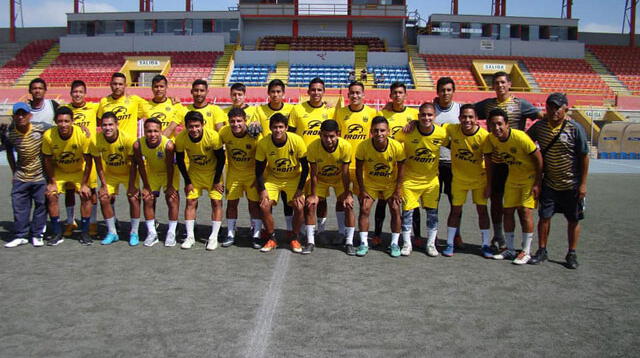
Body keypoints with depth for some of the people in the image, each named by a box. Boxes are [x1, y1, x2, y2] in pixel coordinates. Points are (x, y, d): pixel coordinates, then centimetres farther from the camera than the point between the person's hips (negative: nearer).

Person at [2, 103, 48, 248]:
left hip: (41, 175, -2)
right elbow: (9, 153, 8)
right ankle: (20, 236, 18)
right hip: (20, 177, 2)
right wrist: (14, 172, 8)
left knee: (41, 205, 4)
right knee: (19, 206, 6)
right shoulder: (8, 133, -6)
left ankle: (37, 235, 17)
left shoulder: (41, 128, -14)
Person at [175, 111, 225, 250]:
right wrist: (187, 181, -7)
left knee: (216, 202, -6)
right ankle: (190, 237, 6)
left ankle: (214, 237, 2)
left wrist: (217, 180, -12)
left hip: (213, 171, -2)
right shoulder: (181, 138, -23)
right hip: (194, 172, 2)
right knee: (191, 202, -2)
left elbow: (221, 158, -16)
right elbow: (180, 160, -7)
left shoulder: (213, 136, -29)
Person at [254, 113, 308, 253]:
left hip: (294, 178, -1)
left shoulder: (297, 141, -23)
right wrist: (262, 190, -14)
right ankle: (271, 239, 6)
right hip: (272, 178, 1)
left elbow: (305, 167, -13)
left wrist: (300, 190, -15)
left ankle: (294, 239, 7)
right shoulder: (263, 143, -19)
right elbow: (259, 169, -8)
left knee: (299, 207, -17)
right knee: (264, 206, -16)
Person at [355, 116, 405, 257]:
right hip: (370, 183, 0)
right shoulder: (363, 146, -25)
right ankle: (364, 243, 4)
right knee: (364, 209, -8)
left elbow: (400, 170, -12)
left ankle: (394, 243, 9)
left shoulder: (397, 147, -25)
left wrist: (398, 191, -12)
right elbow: (359, 169, -13)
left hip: (391, 183, 0)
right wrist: (362, 190, -12)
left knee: (395, 210, -5)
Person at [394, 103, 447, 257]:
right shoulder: (407, 132, -19)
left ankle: (431, 243, 25)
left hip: (432, 179, 2)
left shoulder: (441, 133, -14)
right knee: (407, 210, -1)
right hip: (410, 178, -2)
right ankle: (407, 244, 16)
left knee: (432, 212, 8)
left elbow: (450, 145, 8)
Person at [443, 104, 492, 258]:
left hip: (479, 178, -1)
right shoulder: (452, 129, -18)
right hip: (459, 178, 1)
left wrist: (489, 185, -10)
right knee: (455, 210, 5)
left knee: (482, 209, 4)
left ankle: (485, 245, 17)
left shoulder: (484, 136, -22)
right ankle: (450, 244, 17)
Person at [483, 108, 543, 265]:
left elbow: (538, 157, -21)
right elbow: (488, 162, -2)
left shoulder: (520, 137, -29)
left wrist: (537, 183, -19)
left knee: (525, 211, -10)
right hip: (512, 178, 6)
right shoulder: (490, 139, -14)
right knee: (508, 211, 6)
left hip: (530, 177, -5)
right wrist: (489, 185, 0)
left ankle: (526, 252, 1)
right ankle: (510, 250, 18)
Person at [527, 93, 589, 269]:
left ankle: (572, 254, 21)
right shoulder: (539, 126, -4)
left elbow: (584, 157, -9)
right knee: (544, 216, 5)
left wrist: (583, 184, -10)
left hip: (571, 184, -3)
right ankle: (542, 251, 19)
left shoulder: (575, 128, -13)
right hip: (549, 183, 3)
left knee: (573, 220, 8)